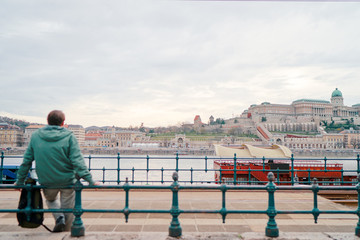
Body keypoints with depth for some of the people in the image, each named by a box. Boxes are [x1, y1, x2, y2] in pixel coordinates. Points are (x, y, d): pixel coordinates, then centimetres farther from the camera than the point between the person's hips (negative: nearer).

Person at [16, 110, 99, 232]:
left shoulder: (35, 136, 0)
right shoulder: (69, 136, -10)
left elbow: (26, 161, 4)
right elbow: (77, 161, -17)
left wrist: (20, 181, 16)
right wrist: (90, 180, -17)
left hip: (46, 182, 3)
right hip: (67, 181, -2)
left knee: (50, 199, 30)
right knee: (67, 208, 16)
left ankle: (59, 217, 8)